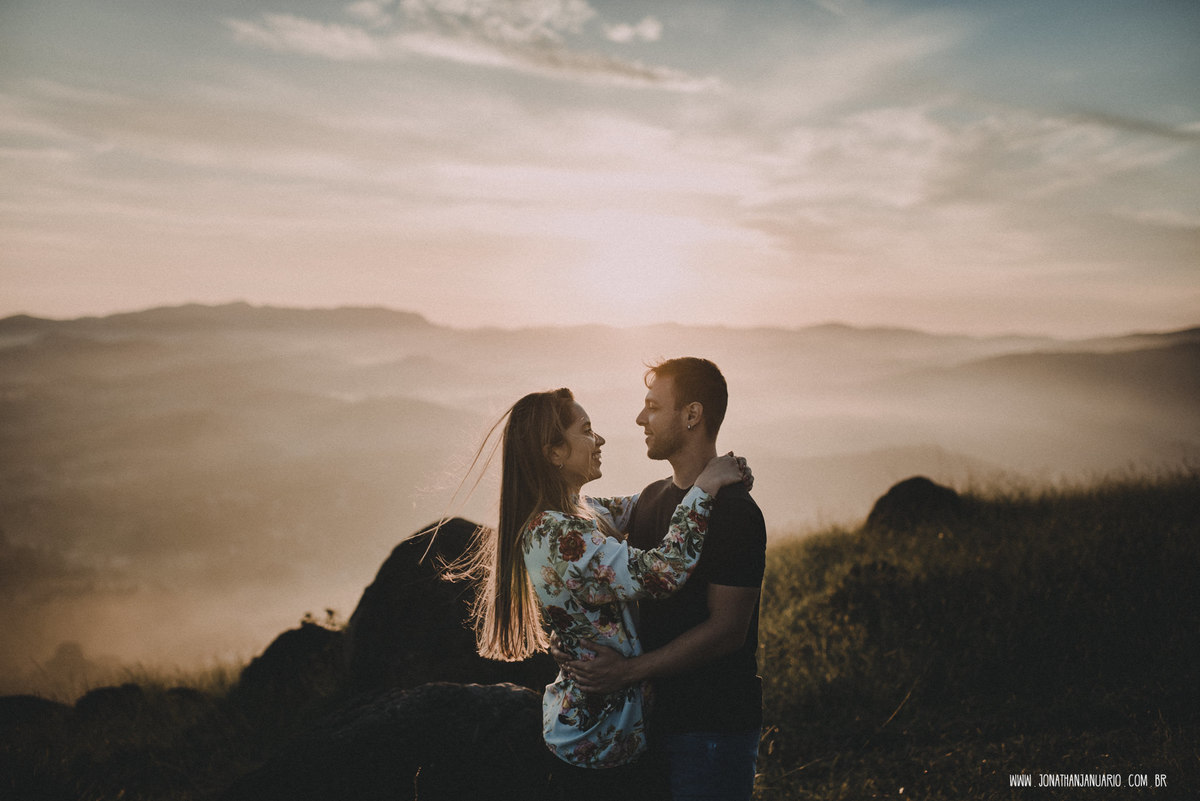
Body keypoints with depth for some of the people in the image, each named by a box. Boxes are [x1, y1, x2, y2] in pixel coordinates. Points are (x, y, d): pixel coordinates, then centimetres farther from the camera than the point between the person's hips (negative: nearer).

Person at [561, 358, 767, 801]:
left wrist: (628, 670, -21)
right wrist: (579, 643, 3)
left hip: (713, 727, -8)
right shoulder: (651, 498, 11)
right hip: (658, 714, 8)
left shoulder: (734, 512, -16)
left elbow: (727, 629, -19)